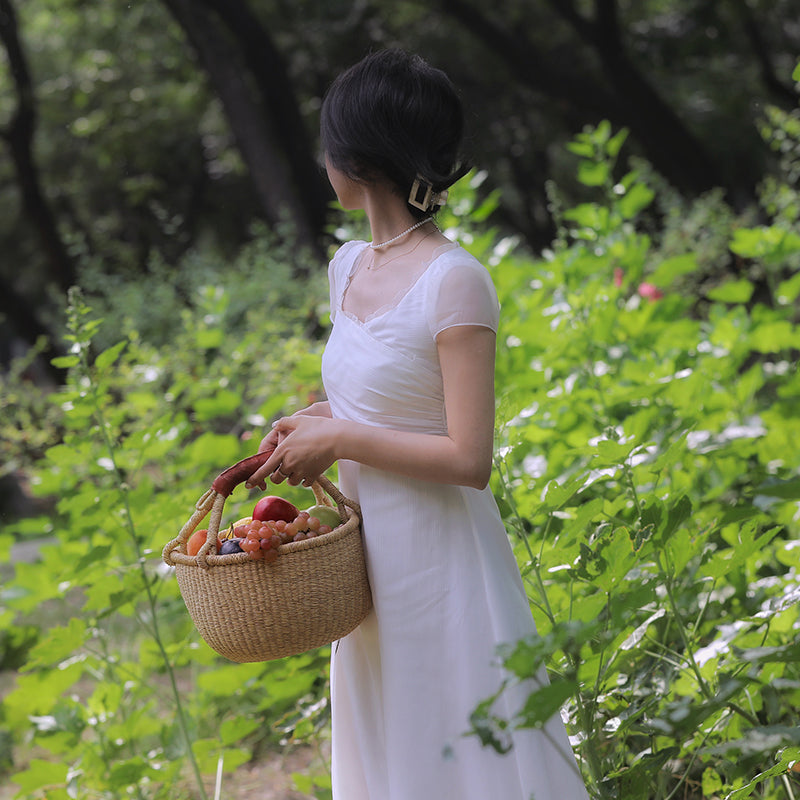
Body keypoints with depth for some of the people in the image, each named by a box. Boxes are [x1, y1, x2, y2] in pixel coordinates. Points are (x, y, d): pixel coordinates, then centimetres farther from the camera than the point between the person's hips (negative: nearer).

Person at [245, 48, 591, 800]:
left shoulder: (454, 282, -19)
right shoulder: (349, 267, 7)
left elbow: (467, 458, -22)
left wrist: (338, 440, -15)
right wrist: (316, 421, 2)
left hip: (440, 561, -8)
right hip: (372, 565, 8)